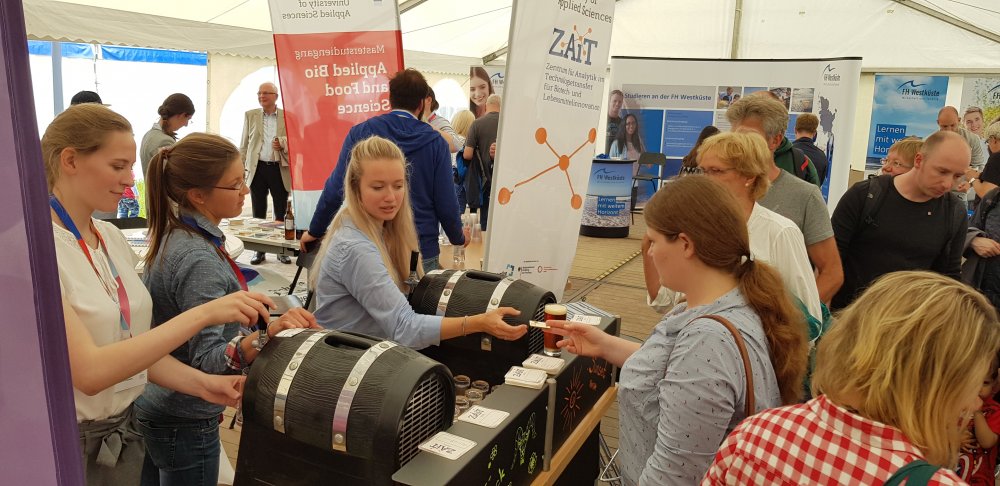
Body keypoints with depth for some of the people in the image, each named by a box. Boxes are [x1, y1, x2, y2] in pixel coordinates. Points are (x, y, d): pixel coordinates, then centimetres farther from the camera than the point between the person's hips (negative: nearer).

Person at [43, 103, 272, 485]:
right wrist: (203, 314, -31)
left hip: (123, 432, 6)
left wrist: (202, 383, -12)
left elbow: (132, 345, 4)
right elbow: (89, 372, -27)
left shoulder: (112, 238, 3)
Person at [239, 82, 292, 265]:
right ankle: (259, 250, 16)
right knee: (258, 213, 7)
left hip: (280, 169, -2)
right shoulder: (250, 115, 10)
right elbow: (244, 144, 12)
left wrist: (283, 143, -14)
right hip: (257, 168, 2)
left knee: (281, 212, 4)